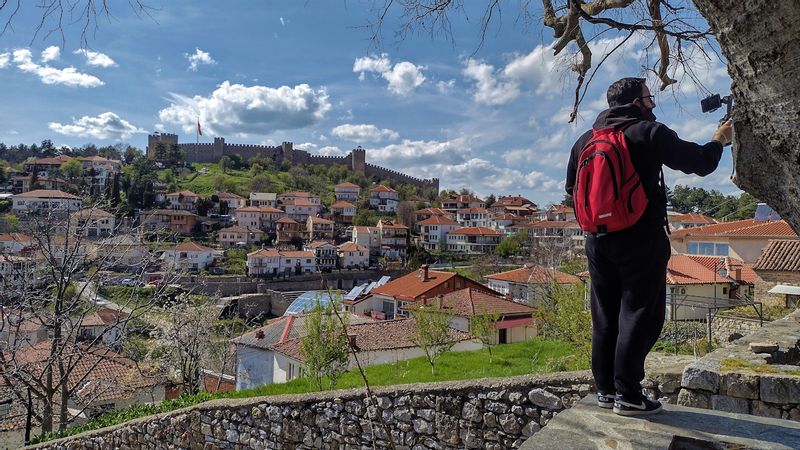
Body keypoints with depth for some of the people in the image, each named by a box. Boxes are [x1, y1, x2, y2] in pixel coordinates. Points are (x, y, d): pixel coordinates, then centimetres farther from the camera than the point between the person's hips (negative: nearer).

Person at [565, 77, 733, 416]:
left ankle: (605, 389, 18)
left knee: (605, 316, 12)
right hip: (641, 241, -6)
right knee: (639, 315, 1)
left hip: (598, 241, 6)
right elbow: (699, 163, 0)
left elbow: (572, 187, 18)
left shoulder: (585, 139, 9)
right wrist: (720, 140, 19)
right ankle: (627, 395, 2)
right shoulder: (650, 133, -8)